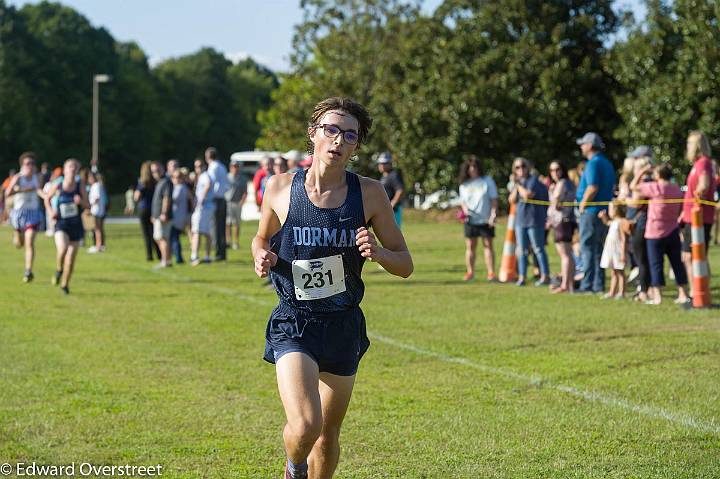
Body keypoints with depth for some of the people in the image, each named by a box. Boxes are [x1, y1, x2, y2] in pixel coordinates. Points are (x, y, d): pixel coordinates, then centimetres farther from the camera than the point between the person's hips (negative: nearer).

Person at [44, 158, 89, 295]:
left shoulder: (80, 185, -3)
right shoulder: (58, 186, -6)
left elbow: (87, 205, 0)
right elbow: (47, 198, 12)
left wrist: (81, 201, -22)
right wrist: (51, 211, -5)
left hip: (76, 225, 2)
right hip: (61, 224, -2)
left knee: (71, 258, 5)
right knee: (62, 249, -28)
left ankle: (65, 284, 26)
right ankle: (59, 270, 4)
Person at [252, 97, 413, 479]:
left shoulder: (369, 194, -3)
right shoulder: (280, 188, -3)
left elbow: (405, 264, 3)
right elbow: (262, 238, 16)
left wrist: (377, 252, -18)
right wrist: (262, 257, -6)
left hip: (345, 326, 2)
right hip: (294, 323, -2)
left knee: (328, 435, 13)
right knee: (305, 426, -21)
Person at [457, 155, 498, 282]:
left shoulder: (487, 180, 0)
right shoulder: (464, 184, 8)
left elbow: (494, 199, -1)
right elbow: (462, 200, 15)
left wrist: (493, 214, -11)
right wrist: (465, 209, -7)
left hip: (486, 220, -3)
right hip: (470, 220, 3)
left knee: (488, 245, -2)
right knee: (470, 246, 5)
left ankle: (491, 272, -4)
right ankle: (470, 272, 12)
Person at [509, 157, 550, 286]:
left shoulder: (533, 180, -7)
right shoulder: (518, 182, 14)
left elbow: (528, 195, -21)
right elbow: (512, 200, 8)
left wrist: (519, 185, -7)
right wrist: (515, 186, -3)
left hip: (534, 220, -7)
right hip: (520, 219, 7)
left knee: (538, 249, -4)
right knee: (521, 250, 7)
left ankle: (545, 276, 1)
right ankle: (522, 277, 10)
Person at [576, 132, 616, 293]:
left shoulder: (593, 163, -13)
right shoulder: (607, 163, 16)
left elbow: (592, 188, -23)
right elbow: (612, 188, 18)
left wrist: (582, 206, -12)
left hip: (591, 212, -9)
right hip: (605, 211, 9)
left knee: (587, 249, -6)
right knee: (599, 250, 13)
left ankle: (587, 285, -8)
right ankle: (599, 285, 13)